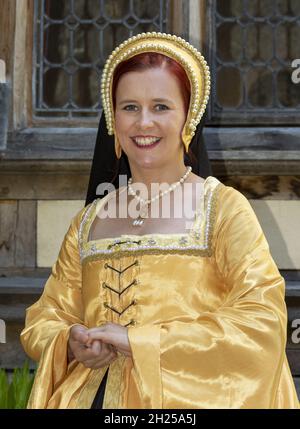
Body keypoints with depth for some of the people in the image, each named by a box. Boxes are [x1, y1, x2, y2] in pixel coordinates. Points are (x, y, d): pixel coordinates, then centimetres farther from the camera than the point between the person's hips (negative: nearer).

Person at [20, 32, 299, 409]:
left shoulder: (223, 208, -4)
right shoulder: (88, 222, 11)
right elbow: (43, 319, 13)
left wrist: (140, 340, -16)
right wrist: (70, 345, -10)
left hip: (187, 398, -3)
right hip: (91, 396, 3)